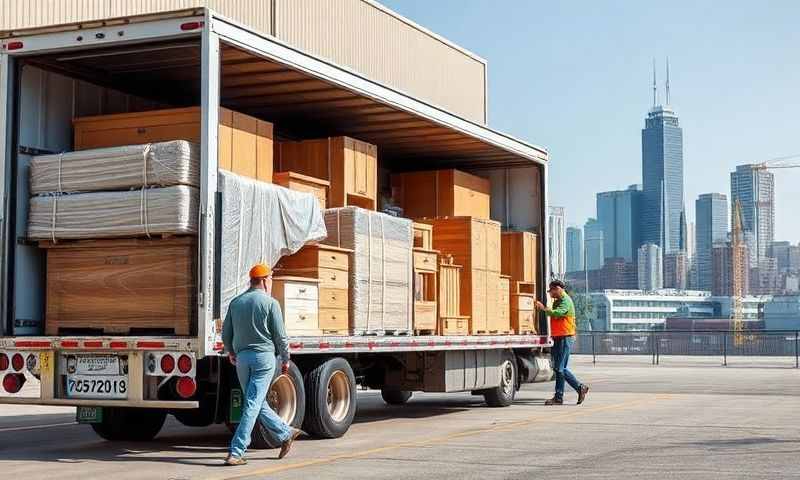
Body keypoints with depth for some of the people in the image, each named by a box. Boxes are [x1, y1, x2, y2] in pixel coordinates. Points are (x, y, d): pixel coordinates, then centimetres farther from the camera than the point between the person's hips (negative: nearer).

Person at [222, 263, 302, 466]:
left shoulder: (236, 302, 7)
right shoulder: (270, 303, -6)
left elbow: (226, 334, 11)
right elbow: (280, 336, -7)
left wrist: (231, 352, 29)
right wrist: (285, 360, 6)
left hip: (242, 358, 5)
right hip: (264, 357, -5)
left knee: (257, 403, 19)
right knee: (252, 405, -5)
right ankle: (236, 453, -8)